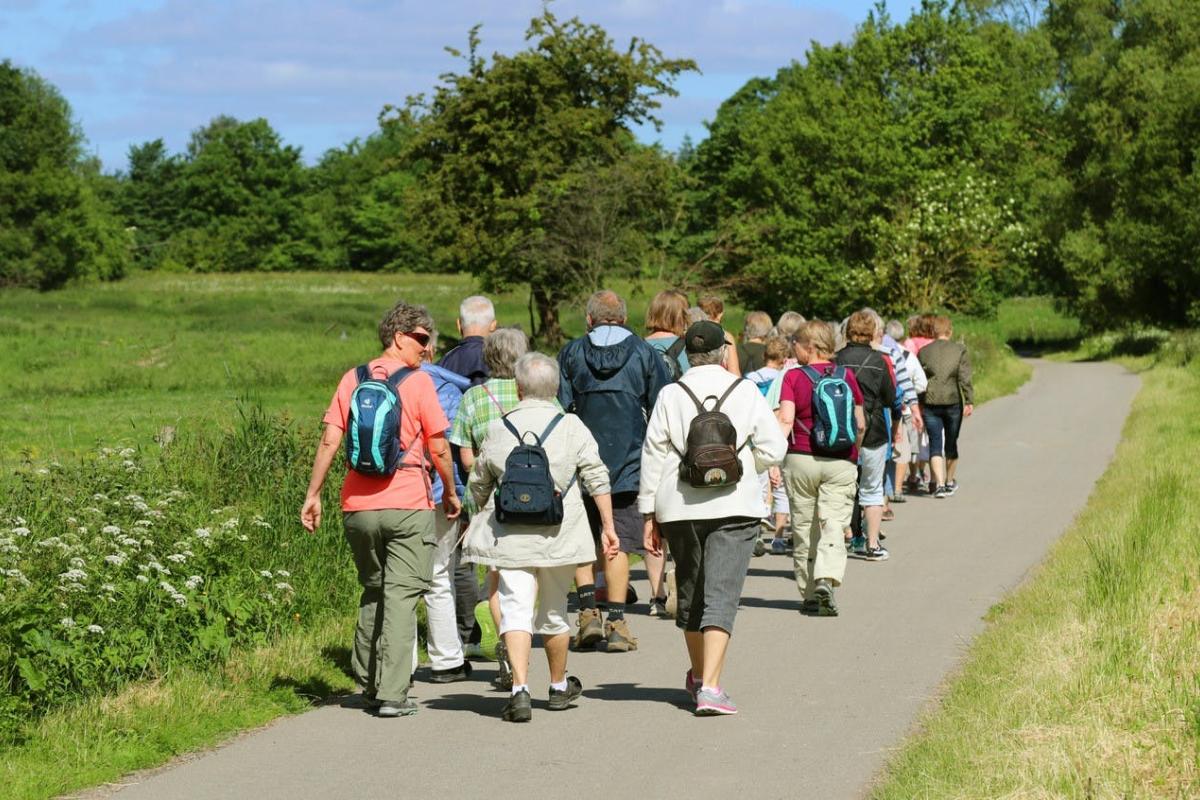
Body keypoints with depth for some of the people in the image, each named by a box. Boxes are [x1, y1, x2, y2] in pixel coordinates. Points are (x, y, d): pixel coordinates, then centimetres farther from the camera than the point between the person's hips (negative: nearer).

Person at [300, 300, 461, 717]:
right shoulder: (418, 381, -5)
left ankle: (368, 683, 21)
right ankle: (392, 694, -7)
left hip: (358, 507, 5)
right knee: (401, 596, -2)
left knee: (373, 592, 19)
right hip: (407, 506, -5)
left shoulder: (352, 380, 8)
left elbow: (329, 441, 2)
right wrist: (451, 493, 8)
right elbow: (439, 449, -6)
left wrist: (313, 494, 7)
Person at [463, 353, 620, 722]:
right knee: (554, 611, 17)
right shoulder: (571, 426, 1)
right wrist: (608, 526, 3)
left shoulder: (497, 429, 3)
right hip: (559, 535, 1)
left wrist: (489, 513, 31)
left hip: (509, 536, -1)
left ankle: (520, 688, -21)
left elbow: (478, 486, 12)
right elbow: (597, 478, -2)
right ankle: (559, 687, 33)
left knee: (516, 609, -4)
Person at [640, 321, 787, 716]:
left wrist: (649, 513, 6)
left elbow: (653, 456, 1)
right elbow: (774, 449, -1)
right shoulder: (746, 392, -1)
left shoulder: (670, 395, 1)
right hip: (734, 506, -2)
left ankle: (698, 675, 35)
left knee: (690, 591, 18)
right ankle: (709, 686, -19)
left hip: (680, 508, 2)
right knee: (722, 596, -6)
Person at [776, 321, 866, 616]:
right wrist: (852, 454, 24)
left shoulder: (794, 377, -3)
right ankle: (826, 580, -27)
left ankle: (809, 594, 16)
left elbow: (785, 419, -15)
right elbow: (860, 424, 9)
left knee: (804, 527, 10)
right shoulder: (846, 376, 4)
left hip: (801, 459, -1)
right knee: (833, 524, -4)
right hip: (841, 462, 1)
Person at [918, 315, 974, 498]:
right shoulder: (959, 350, -1)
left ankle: (939, 484, -15)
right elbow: (965, 378, -8)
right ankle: (950, 482, 28)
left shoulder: (924, 351, 3)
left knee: (935, 444, 0)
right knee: (951, 443, 15)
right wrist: (969, 401, -8)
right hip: (953, 401, 0)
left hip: (930, 403, 0)